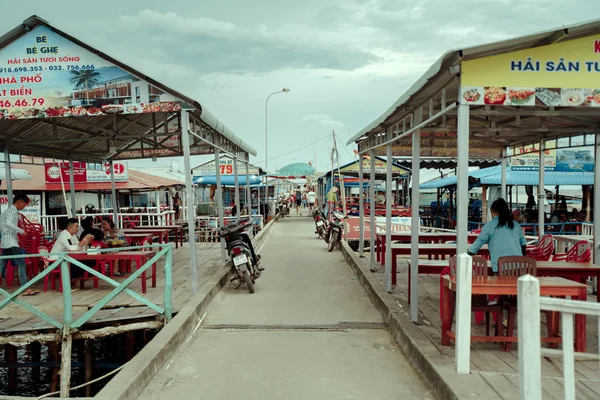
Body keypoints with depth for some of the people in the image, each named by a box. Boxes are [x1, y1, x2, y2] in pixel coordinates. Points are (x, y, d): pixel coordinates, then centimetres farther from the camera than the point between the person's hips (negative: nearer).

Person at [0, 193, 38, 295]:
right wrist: (21, 231, -23)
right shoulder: (13, 211, -10)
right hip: (11, 243, -10)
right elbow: (9, 223, -28)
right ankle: (26, 289, -15)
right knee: (21, 264, -11)